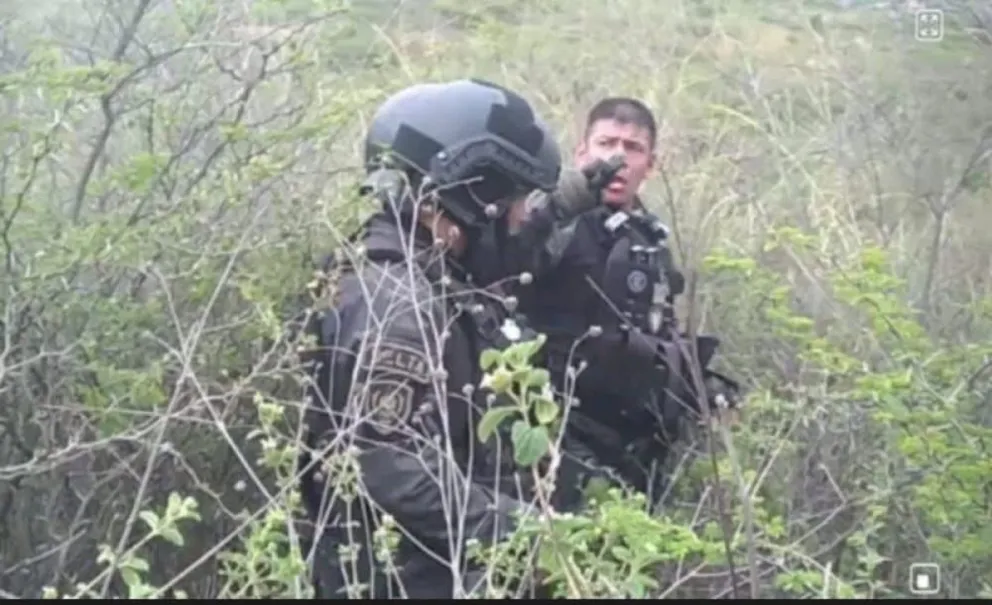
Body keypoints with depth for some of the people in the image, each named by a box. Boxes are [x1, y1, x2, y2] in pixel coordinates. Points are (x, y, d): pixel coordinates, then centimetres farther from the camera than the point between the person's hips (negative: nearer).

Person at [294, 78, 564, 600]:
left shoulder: (435, 285, 9)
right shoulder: (397, 303, -22)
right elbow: (393, 473, -29)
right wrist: (525, 529, -25)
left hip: (446, 569, 10)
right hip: (406, 578, -10)